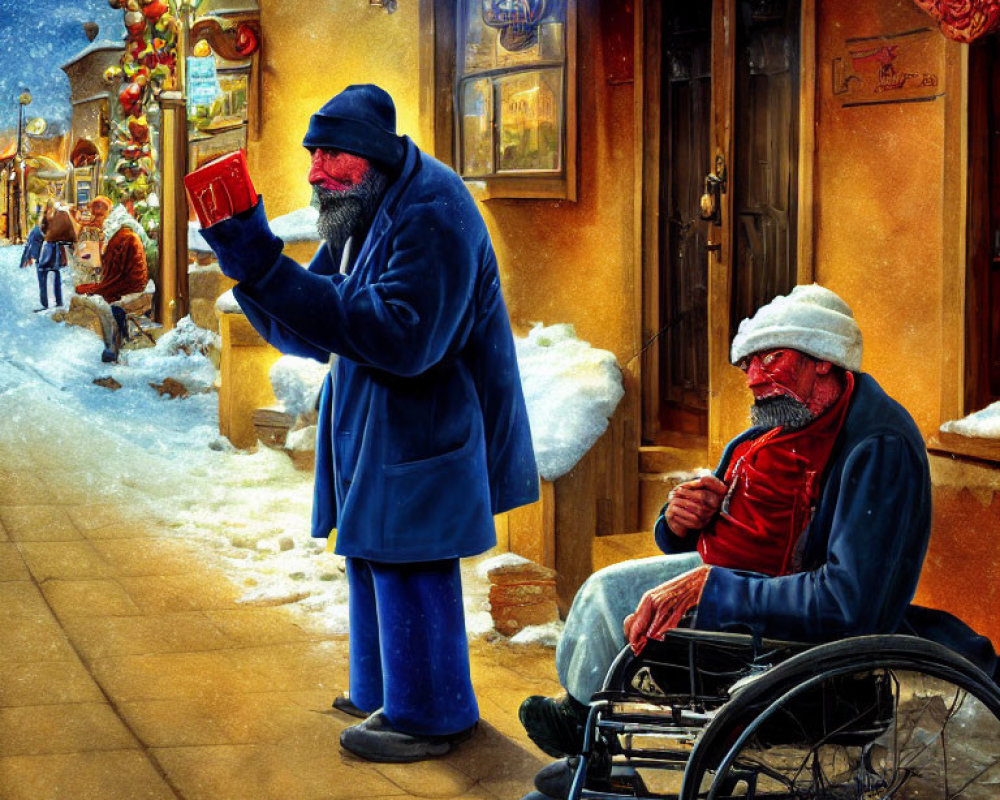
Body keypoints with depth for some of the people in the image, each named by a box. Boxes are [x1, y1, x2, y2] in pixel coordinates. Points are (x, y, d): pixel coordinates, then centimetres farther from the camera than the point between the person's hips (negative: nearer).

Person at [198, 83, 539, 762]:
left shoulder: (432, 213, -20)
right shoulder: (360, 216, 11)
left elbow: (404, 336, -32)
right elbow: (309, 332, 9)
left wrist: (272, 272, -34)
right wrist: (249, 263, -10)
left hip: (417, 441, -10)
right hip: (371, 435, 10)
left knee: (407, 569, -3)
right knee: (371, 558, 18)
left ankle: (428, 717, 11)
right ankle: (384, 694, 34)